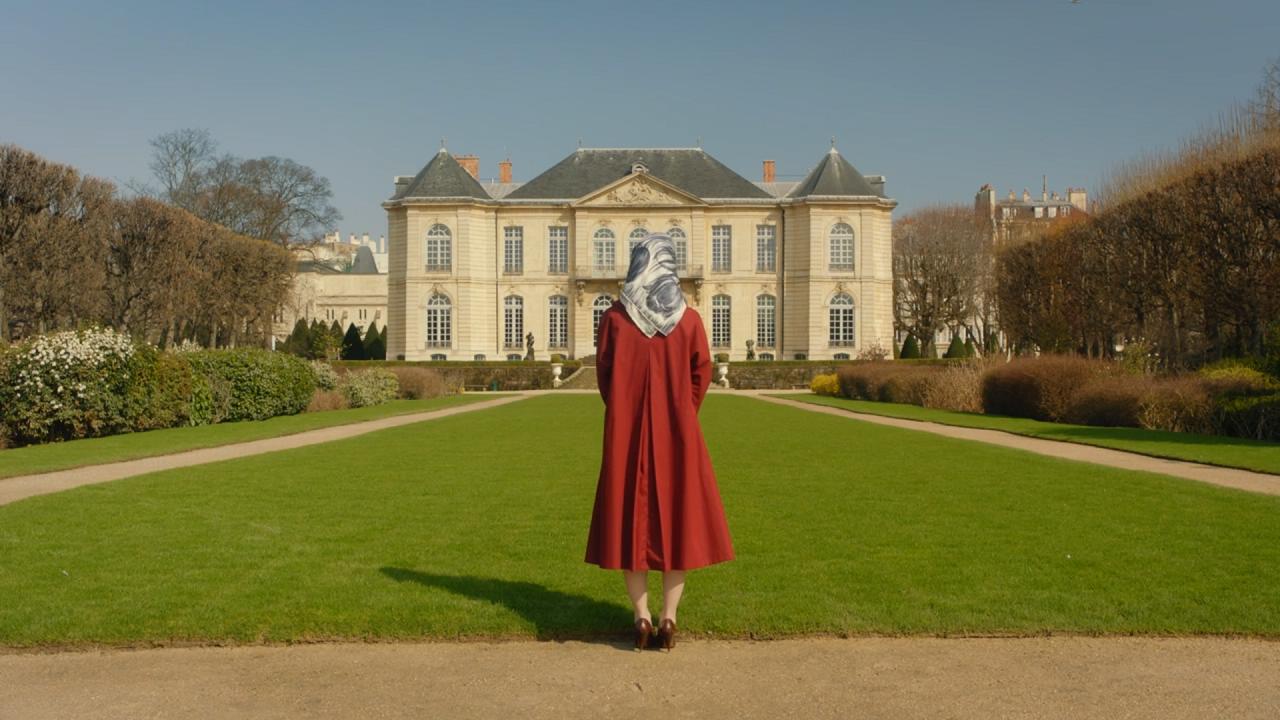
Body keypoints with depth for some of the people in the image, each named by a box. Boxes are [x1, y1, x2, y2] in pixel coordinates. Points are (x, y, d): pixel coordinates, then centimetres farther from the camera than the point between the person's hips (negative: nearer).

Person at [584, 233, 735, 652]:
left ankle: (642, 617, 7)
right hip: (677, 434, 0)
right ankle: (669, 618, 7)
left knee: (631, 518, 8)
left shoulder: (614, 318, -5)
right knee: (677, 518, 8)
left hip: (627, 434, 0)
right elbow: (701, 375, 1)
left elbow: (603, 375, 0)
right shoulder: (689, 319, -3)